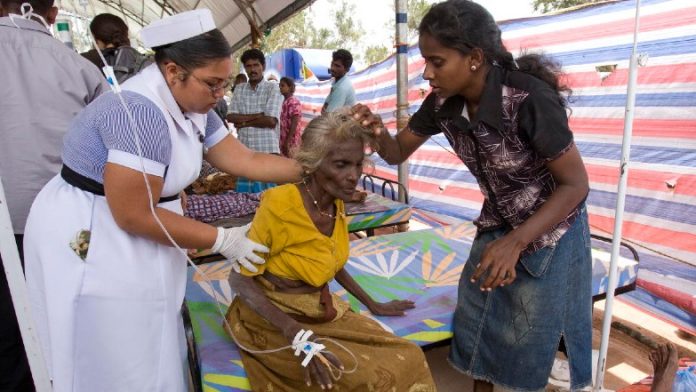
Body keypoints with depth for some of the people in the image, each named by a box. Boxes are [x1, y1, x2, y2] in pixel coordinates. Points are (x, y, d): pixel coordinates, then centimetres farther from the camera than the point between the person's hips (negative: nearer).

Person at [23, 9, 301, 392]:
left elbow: (247, 160, 0)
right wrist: (222, 239, -19)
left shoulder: (192, 108, 2)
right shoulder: (141, 112, -28)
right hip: (86, 241, -8)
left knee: (154, 352, 18)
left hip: (132, 244, 9)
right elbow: (135, 216, -26)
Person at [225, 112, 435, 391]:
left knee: (408, 360, -4)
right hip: (274, 319, -6)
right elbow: (240, 279, -18)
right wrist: (293, 330, -31)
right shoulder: (279, 204, -25)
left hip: (323, 310, 7)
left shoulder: (336, 204, -2)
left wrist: (372, 305, 15)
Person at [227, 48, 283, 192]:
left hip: (267, 150, -4)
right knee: (244, 192, 10)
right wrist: (258, 116, -10)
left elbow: (271, 121, -12)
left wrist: (244, 121, -5)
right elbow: (231, 116, 0)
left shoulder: (273, 88, -3)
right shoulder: (239, 89, 10)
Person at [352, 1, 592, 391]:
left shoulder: (530, 99, -31)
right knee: (474, 319, 15)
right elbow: (397, 153, -2)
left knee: (532, 337, 7)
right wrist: (378, 131, -25)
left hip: (551, 230, -5)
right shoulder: (443, 104, -13)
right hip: (498, 225, 6)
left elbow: (576, 184, -23)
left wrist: (514, 242, -31)